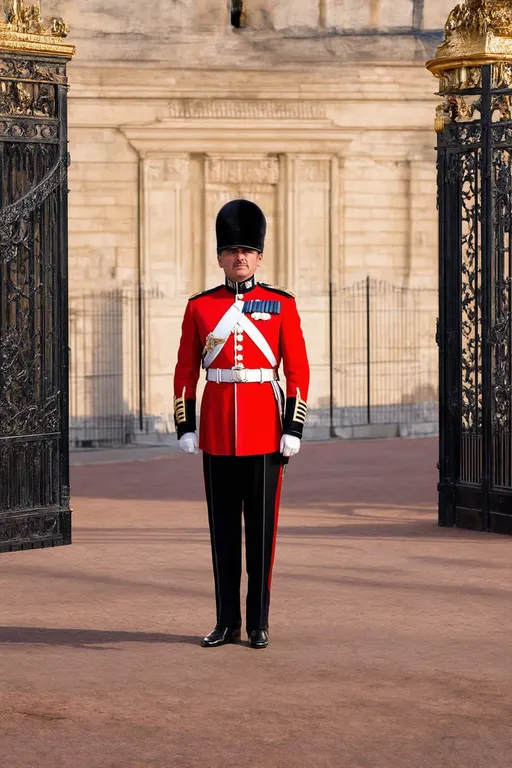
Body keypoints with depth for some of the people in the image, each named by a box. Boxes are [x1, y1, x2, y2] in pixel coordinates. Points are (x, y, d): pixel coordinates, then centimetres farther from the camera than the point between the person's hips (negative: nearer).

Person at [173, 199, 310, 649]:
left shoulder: (281, 305, 2)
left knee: (261, 527, 2)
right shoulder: (200, 307, 6)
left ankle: (259, 623, 10)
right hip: (217, 431, 2)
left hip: (264, 429, -2)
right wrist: (184, 427, 2)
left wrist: (293, 429, -6)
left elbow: (298, 371, 0)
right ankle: (227, 622, 13)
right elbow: (186, 371, 8)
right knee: (223, 527, 6)